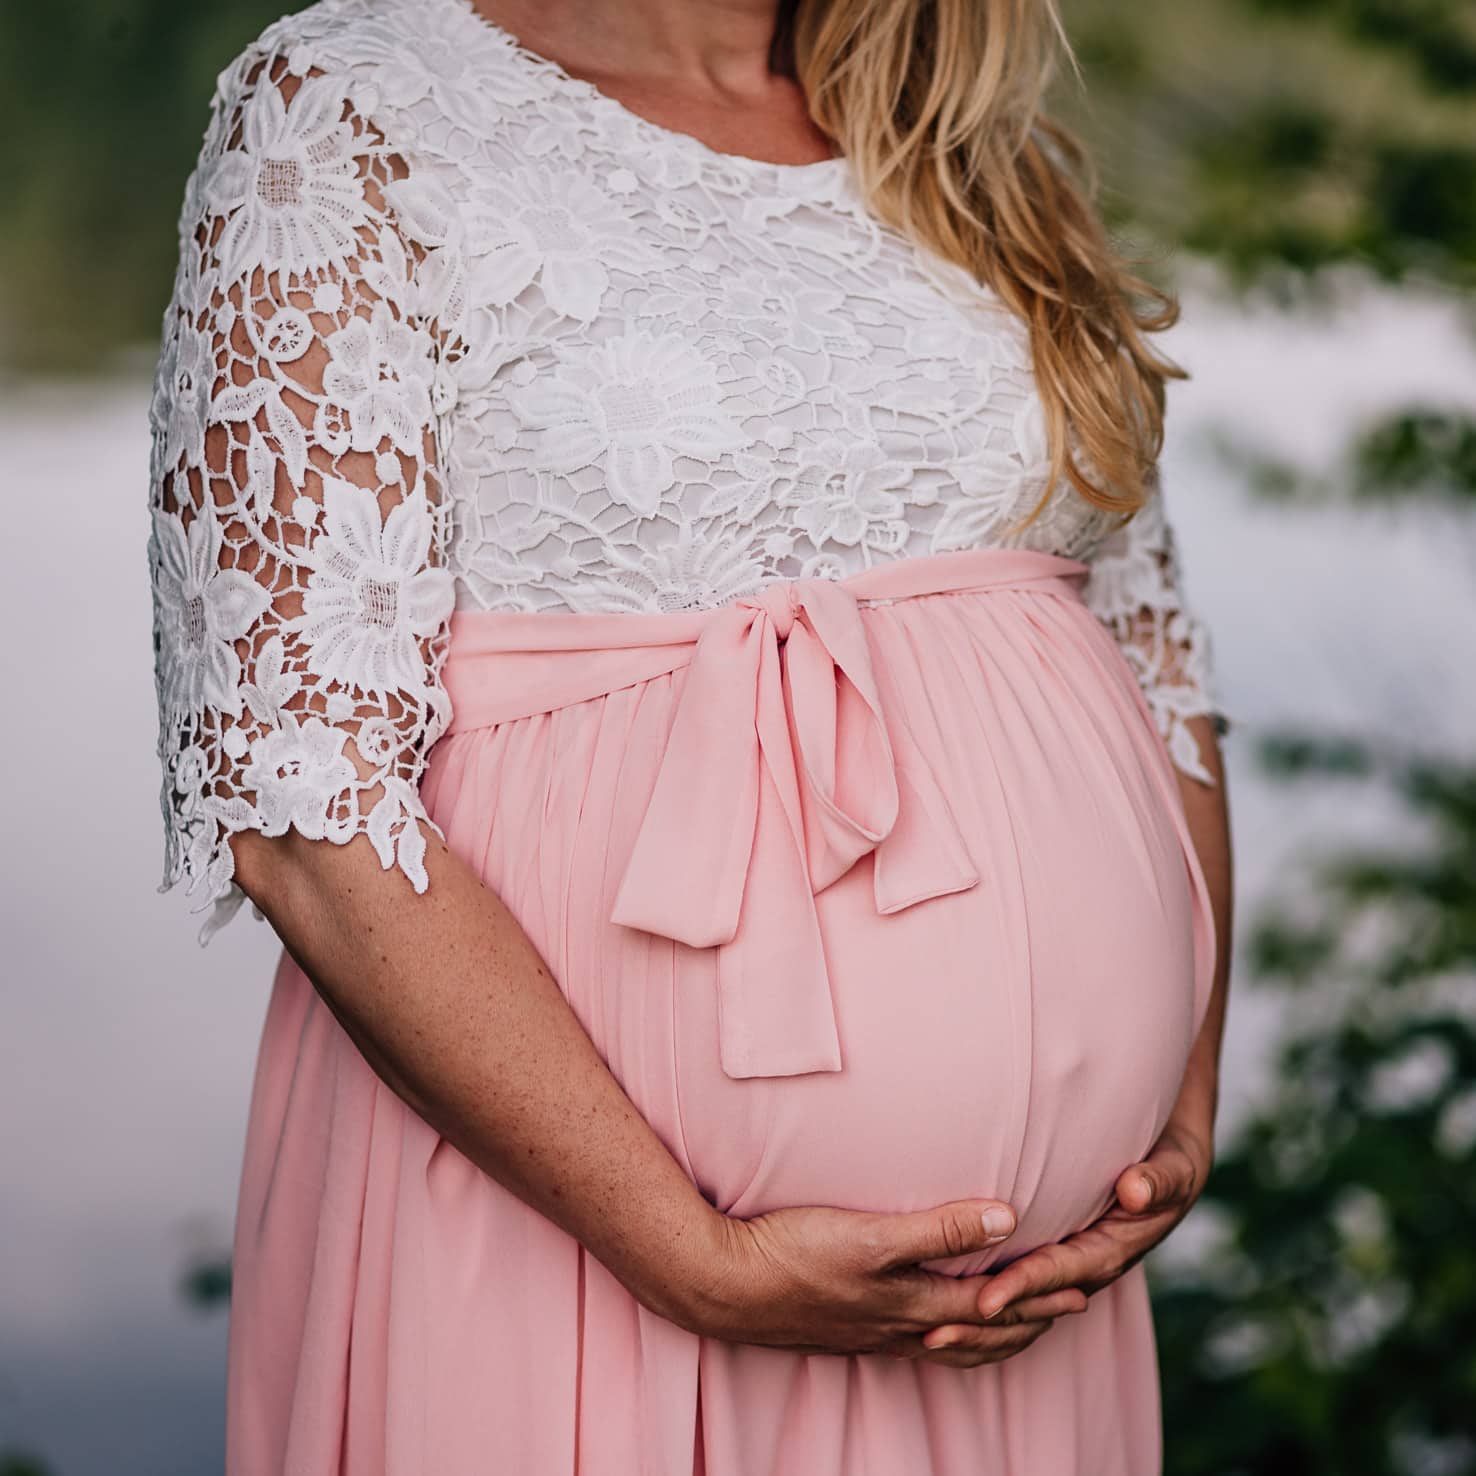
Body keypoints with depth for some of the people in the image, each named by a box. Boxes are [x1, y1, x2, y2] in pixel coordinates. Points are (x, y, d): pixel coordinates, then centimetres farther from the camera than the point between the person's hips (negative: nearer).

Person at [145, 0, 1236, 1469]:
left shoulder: (985, 140, 10)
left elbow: (1156, 651, 13)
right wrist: (700, 1263, -18)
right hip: (546, 1186, -4)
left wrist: (1186, 1113, -1)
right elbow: (302, 810, -15)